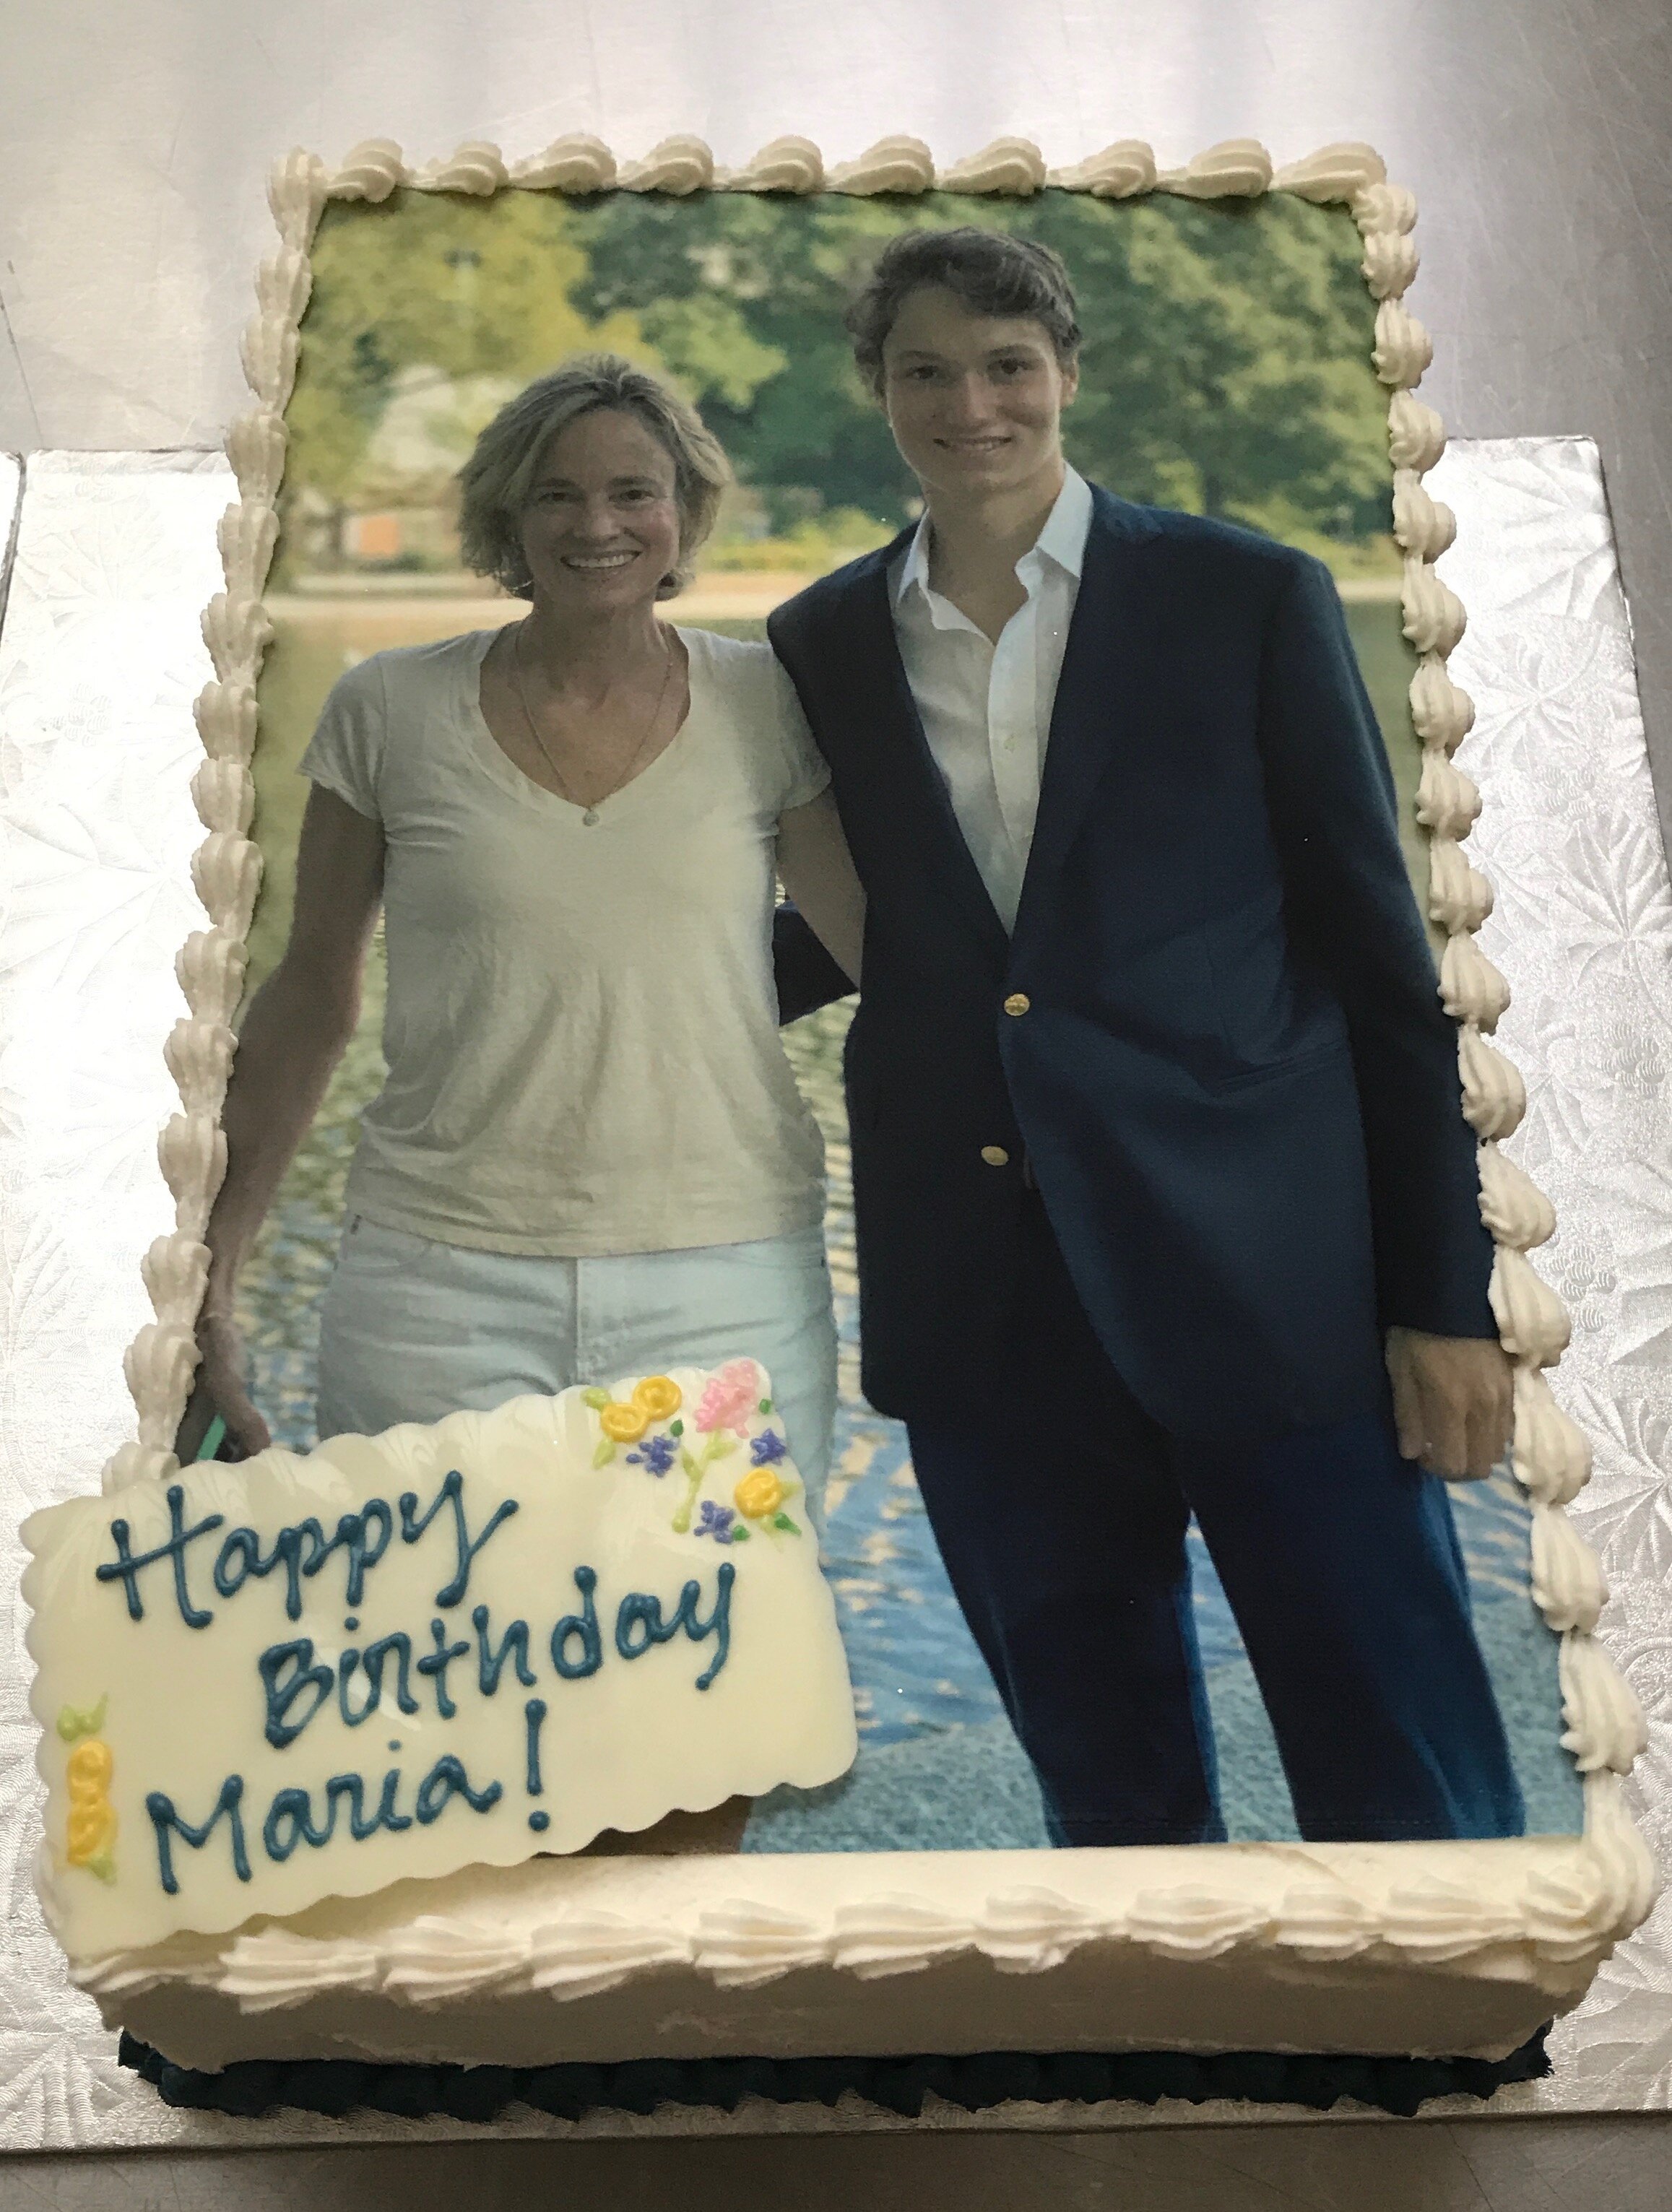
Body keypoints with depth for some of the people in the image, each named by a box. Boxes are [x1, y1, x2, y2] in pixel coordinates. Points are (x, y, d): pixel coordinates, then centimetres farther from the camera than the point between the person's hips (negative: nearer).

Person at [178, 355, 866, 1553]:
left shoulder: (765, 704, 3)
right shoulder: (391, 712, 3)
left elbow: (889, 950, 9)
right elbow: (313, 996, 9)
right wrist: (213, 1266, 8)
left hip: (727, 1288, 1)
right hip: (441, 1289, 0)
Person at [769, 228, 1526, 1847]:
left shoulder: (1249, 599, -1)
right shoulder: (822, 645, 8)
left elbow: (1381, 955, -1)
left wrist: (1445, 1293, -4)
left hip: (1268, 1275, -2)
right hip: (984, 1303, 3)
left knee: (1407, 1794, 2)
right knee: (1107, 1784, 17)